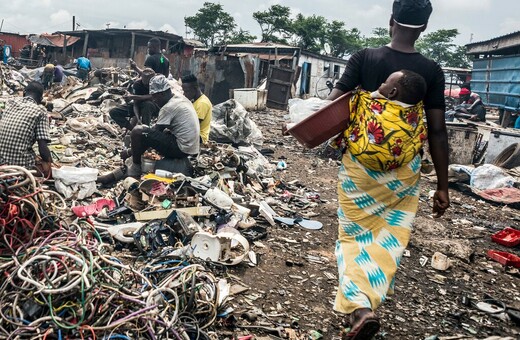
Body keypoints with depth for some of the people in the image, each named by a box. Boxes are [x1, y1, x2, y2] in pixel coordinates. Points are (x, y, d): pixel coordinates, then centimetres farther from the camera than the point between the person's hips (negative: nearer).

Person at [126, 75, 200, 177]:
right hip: (192, 148, 10)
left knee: (137, 132, -10)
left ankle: (136, 167, 7)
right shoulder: (182, 99, 11)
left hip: (182, 149, -10)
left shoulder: (168, 107, -16)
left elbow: (156, 131, -8)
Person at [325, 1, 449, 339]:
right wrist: (443, 186, 2)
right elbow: (438, 132, -4)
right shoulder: (431, 70, -4)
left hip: (359, 165, 0)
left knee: (355, 235, 9)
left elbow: (334, 104, -11)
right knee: (389, 238, 17)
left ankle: (361, 307, -8)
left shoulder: (363, 58, -6)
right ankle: (372, 296, 22)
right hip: (404, 172, 1)